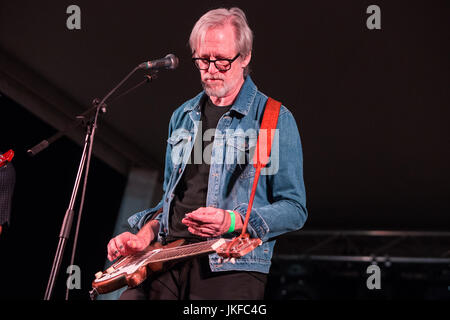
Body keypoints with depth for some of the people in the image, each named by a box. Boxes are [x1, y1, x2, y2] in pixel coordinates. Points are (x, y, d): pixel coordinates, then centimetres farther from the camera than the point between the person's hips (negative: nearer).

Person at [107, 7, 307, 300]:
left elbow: (294, 209, -2)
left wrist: (232, 221, -16)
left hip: (231, 269, -4)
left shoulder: (275, 120, 0)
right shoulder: (183, 117, 19)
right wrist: (144, 236, 9)